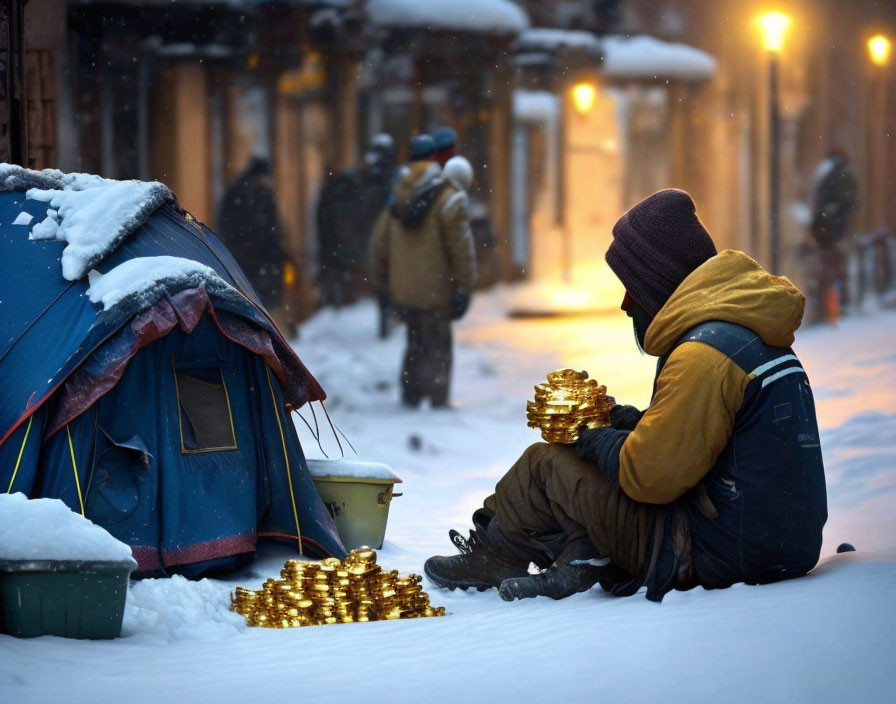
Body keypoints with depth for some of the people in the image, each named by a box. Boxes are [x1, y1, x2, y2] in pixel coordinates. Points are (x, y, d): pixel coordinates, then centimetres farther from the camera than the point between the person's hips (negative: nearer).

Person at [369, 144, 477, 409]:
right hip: (435, 292, -6)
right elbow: (460, 248, -13)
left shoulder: (398, 198, 8)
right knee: (437, 349, 1)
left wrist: (381, 281, 19)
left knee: (416, 345, 20)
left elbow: (379, 243, 11)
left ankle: (410, 399, 24)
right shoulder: (447, 199, -12)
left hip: (403, 290, 6)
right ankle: (438, 403, -3)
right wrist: (464, 288, -8)